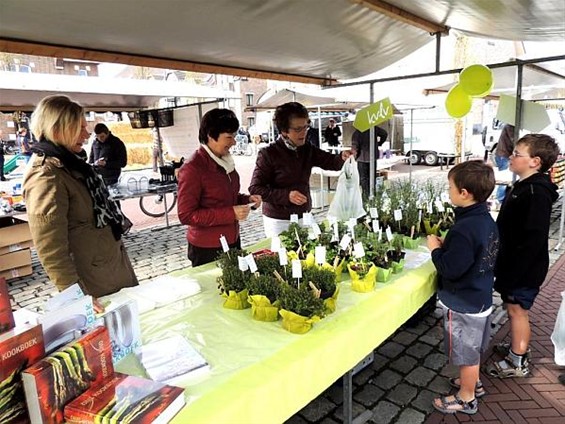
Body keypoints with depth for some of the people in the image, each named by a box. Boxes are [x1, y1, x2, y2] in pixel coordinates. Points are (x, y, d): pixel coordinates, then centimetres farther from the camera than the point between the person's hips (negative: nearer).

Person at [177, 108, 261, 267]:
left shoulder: (225, 161, 5)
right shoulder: (192, 168, -18)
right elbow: (186, 215, -20)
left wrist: (247, 199, -1)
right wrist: (230, 213, -24)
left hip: (233, 240, 7)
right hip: (207, 249, -7)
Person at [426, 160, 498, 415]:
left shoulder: (464, 229, -30)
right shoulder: (487, 220, 0)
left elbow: (450, 269, -29)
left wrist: (436, 249, -14)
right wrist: (447, 246, 3)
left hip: (463, 304, -9)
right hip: (480, 297, 9)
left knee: (466, 353, 11)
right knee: (473, 349, 28)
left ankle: (466, 399, 31)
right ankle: (473, 382, 48)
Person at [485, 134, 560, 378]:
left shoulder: (537, 193, -24)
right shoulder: (522, 186, 8)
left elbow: (533, 240, -27)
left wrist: (512, 273, -25)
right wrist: (504, 267, 18)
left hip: (524, 268, -9)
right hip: (512, 263, 9)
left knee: (517, 310, 5)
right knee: (513, 309, 21)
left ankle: (518, 363, 21)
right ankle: (516, 348, 39)